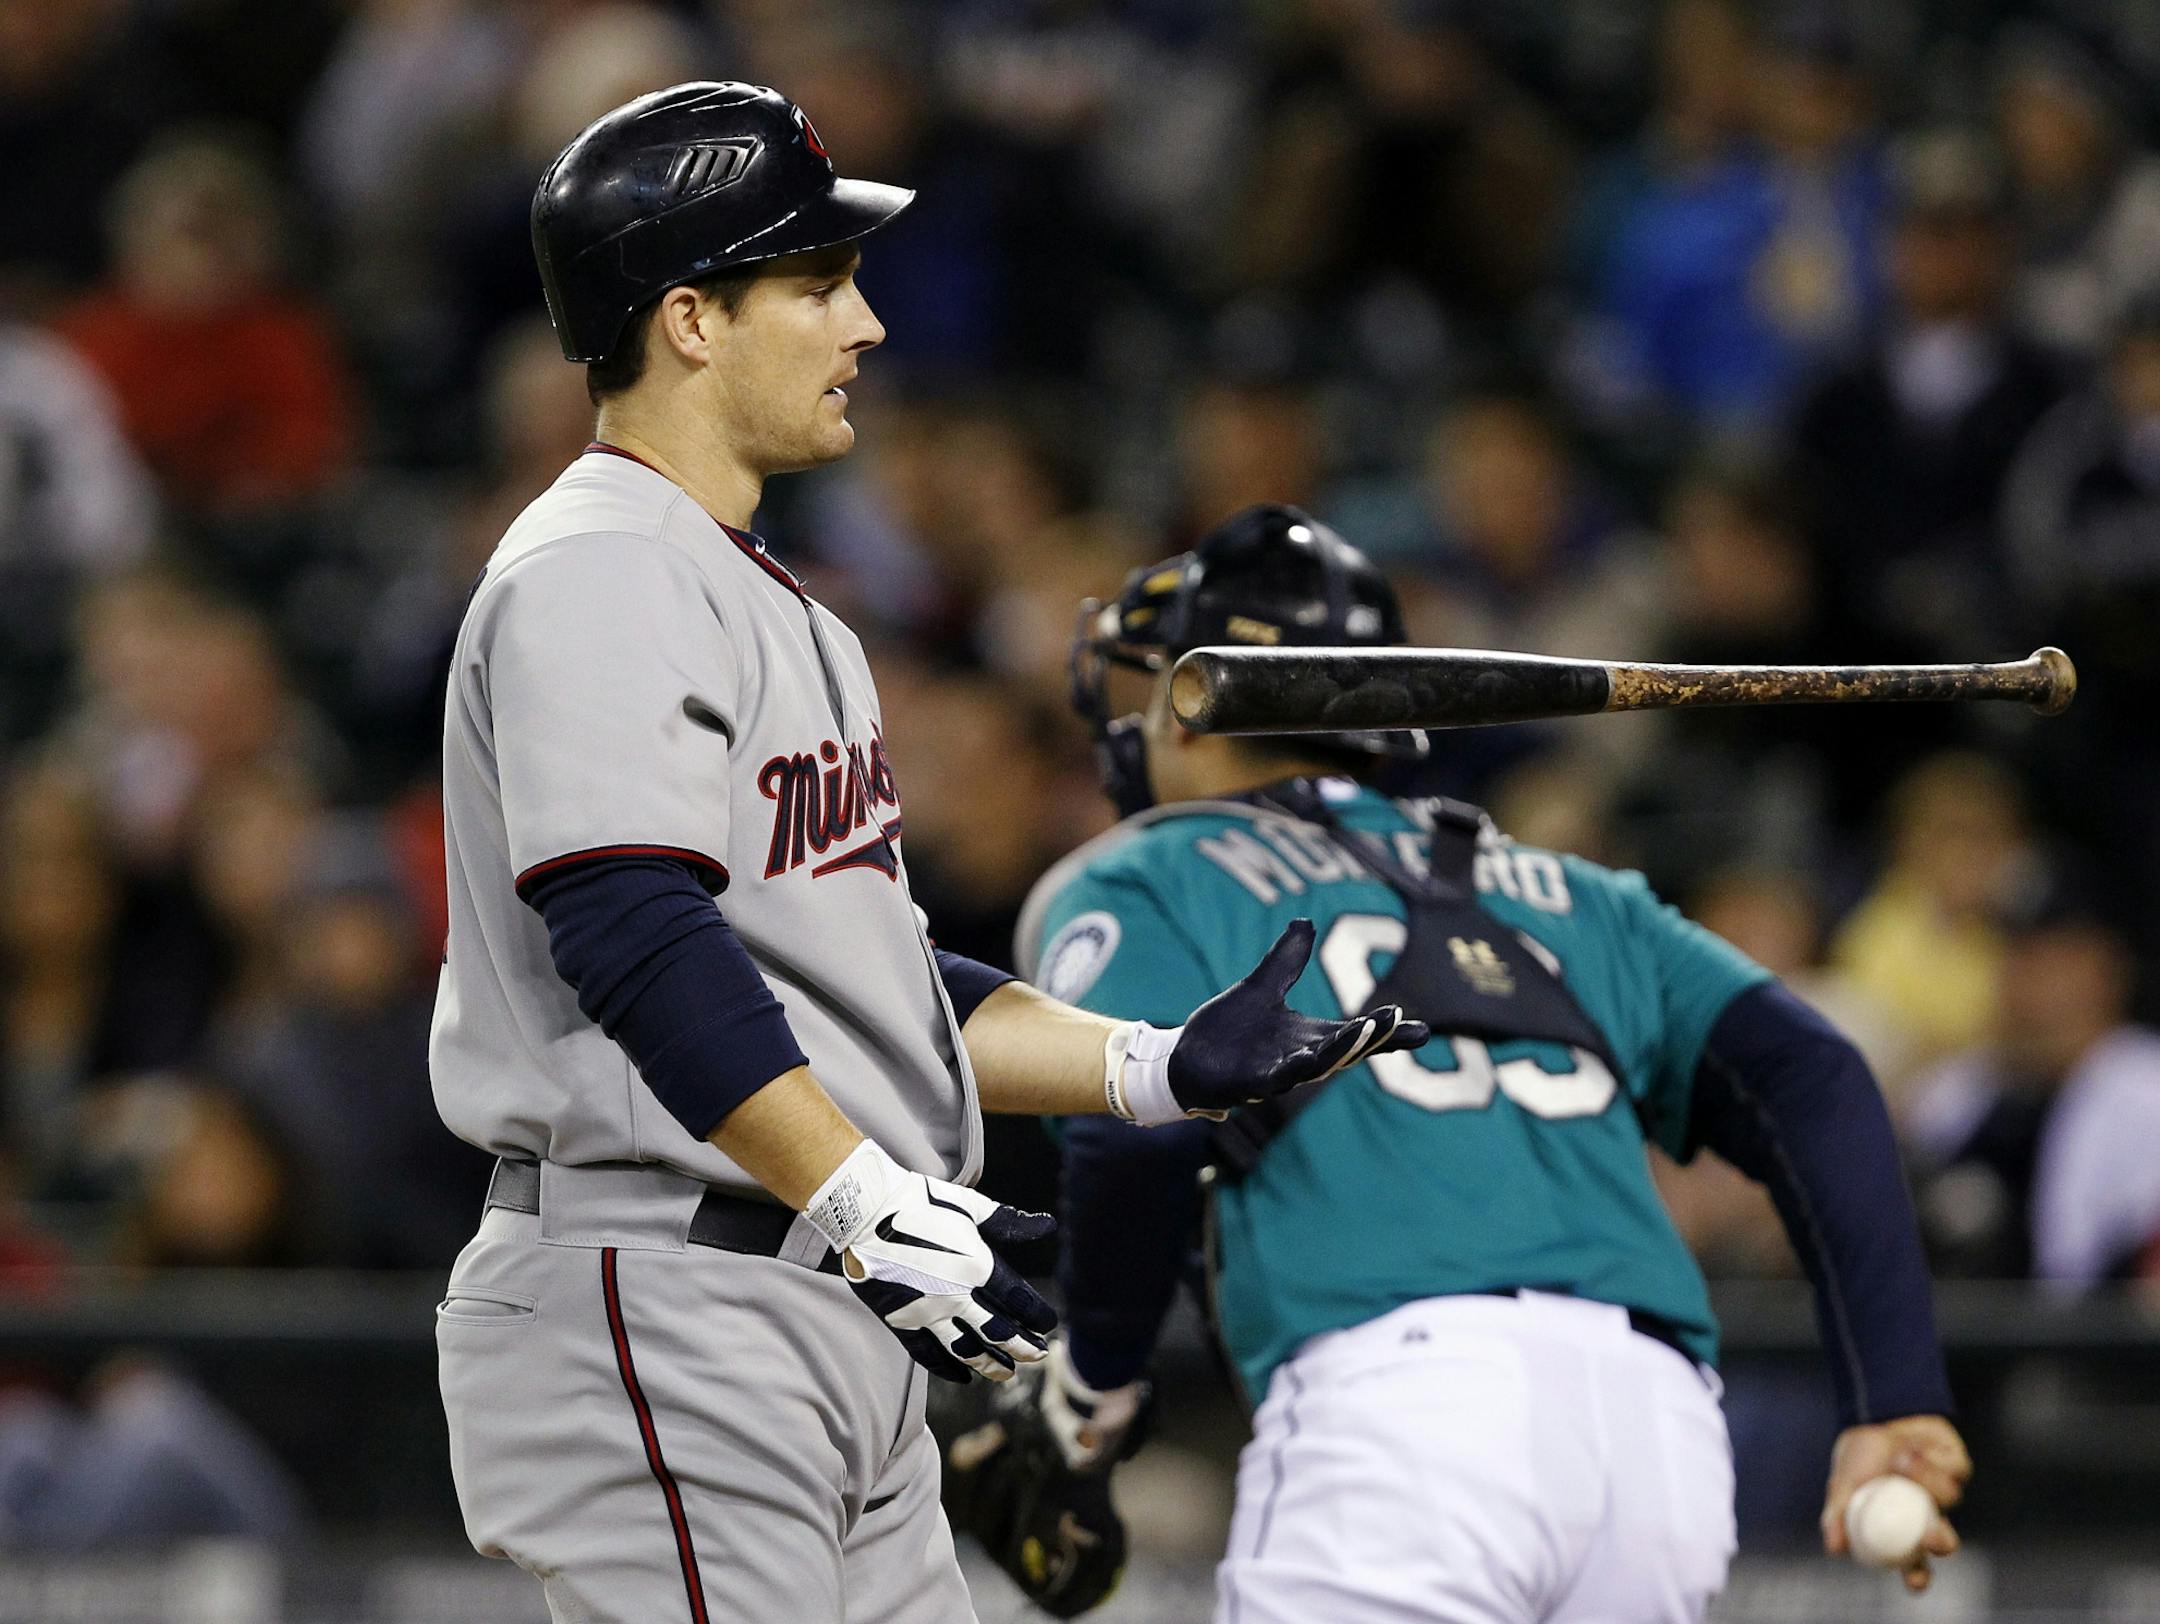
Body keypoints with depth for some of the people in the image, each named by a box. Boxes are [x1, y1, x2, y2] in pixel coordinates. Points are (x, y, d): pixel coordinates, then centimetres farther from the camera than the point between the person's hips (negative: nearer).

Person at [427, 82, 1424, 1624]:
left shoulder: (764, 598, 22)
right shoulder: (597, 575, -11)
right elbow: (634, 944, -23)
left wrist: (1162, 1066, 13)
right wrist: (865, 1206, -27)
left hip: (833, 1320, 10)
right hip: (659, 1306, -10)